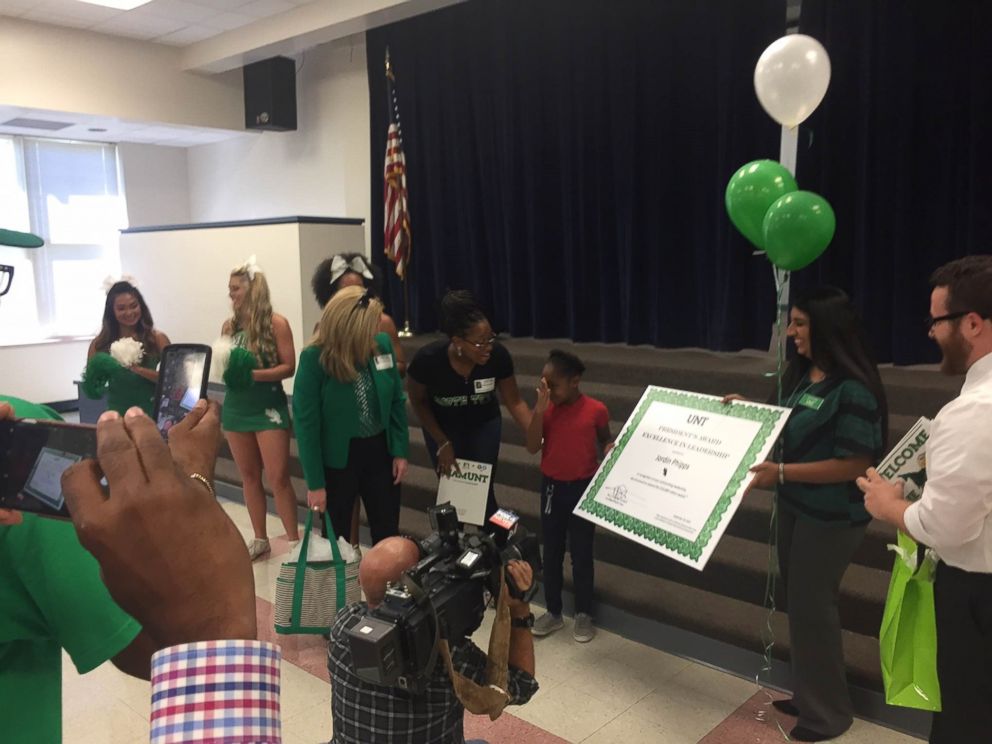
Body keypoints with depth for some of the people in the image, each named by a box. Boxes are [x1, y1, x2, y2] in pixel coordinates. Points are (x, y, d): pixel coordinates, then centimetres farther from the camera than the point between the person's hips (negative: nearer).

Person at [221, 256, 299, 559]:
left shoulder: (276, 323, -10)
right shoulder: (230, 325, 5)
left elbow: (288, 366, -12)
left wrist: (254, 374, -23)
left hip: (269, 409, -5)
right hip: (236, 408, 5)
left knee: (278, 478, -4)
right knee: (249, 476, 12)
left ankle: (294, 541, 7)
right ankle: (260, 539, 24)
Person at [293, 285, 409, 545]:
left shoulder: (382, 344, -9)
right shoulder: (314, 358, -19)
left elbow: (397, 401, 3)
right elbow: (306, 423, -15)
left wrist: (400, 451, 1)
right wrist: (315, 483, -13)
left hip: (380, 450, 3)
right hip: (337, 458, -3)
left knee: (387, 533, 15)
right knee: (337, 536, 14)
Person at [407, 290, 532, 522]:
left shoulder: (498, 355, -31)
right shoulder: (427, 359, -32)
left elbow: (514, 402, -17)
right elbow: (418, 401, -12)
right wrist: (442, 442, -9)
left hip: (484, 425, 1)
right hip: (442, 426, 0)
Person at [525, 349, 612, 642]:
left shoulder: (596, 410, -11)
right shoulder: (546, 409, -5)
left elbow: (606, 440, 6)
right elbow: (532, 447, -15)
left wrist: (610, 453, -17)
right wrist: (539, 409, -22)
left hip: (584, 488, -3)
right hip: (551, 486, 3)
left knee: (581, 553, 8)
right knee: (551, 551, 13)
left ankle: (583, 614, 24)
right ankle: (553, 611, 28)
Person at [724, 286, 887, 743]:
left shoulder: (853, 390, -22)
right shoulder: (801, 374, 4)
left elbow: (856, 464, -24)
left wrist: (781, 473, -28)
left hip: (831, 517, -8)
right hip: (795, 506, 9)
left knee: (812, 607, 4)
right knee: (799, 602, 18)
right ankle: (808, 695, 37)